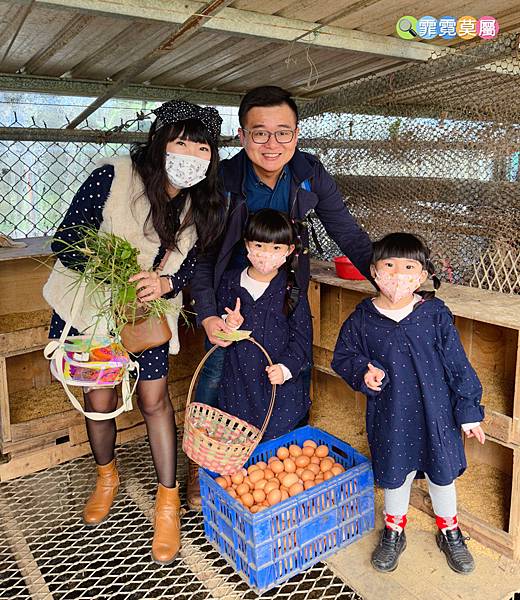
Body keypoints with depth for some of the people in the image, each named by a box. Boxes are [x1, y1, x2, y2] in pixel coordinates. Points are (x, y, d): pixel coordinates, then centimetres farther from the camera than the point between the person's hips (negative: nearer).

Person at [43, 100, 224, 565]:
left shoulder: (202, 205, -8)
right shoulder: (112, 178, -22)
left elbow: (191, 262, 1)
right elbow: (66, 241, -18)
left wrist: (165, 282, -22)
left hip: (149, 312, 2)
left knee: (154, 398, 3)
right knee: (100, 401, 9)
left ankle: (168, 500, 20)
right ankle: (107, 477, 40)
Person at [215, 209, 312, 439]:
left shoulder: (292, 291, -6)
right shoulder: (229, 282, 2)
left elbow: (301, 339, -5)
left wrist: (286, 368, -20)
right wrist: (227, 325, -12)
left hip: (280, 388, -2)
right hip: (237, 386, 3)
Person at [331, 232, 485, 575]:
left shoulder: (435, 313, -11)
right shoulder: (363, 319, -10)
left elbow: (457, 364, -4)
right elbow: (343, 357, 3)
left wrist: (469, 411, -1)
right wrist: (363, 372, -17)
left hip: (436, 413, 0)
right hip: (390, 415, 0)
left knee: (442, 473, 18)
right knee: (395, 475, 17)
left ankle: (449, 532, 46)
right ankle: (394, 532, 44)